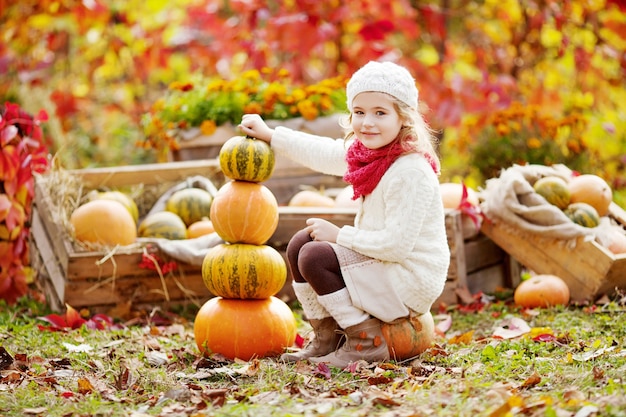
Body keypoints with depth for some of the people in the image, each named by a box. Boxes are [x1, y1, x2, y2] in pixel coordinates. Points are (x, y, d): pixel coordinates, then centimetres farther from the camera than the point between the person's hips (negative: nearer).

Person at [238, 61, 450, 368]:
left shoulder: (411, 172, -26)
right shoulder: (366, 152, 2)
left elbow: (396, 244, -28)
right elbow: (324, 153, 21)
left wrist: (339, 235, -17)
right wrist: (270, 135, 24)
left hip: (412, 281, -10)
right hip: (380, 262, 10)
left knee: (315, 256, -20)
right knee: (299, 244, 11)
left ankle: (366, 343, -10)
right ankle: (327, 339, 14)